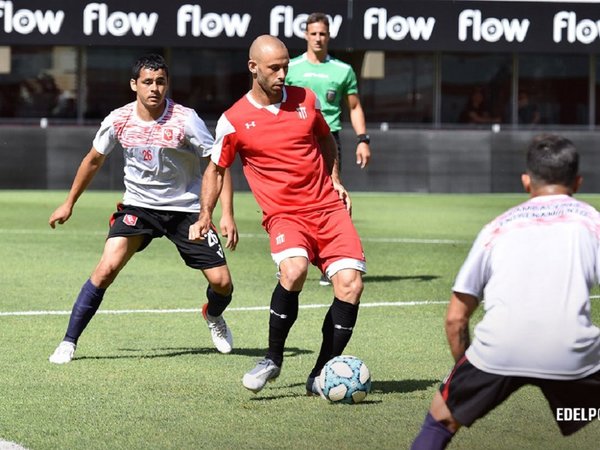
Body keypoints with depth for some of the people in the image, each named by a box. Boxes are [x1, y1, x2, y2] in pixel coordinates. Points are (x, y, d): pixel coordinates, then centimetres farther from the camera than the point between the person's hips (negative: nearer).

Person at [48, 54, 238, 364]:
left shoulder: (185, 120, -18)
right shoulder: (118, 120, -9)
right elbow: (93, 161, 9)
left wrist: (227, 215, -20)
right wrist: (69, 204, 16)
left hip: (185, 208, -1)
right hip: (138, 205, 1)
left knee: (221, 281, -6)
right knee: (107, 267, -21)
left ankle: (213, 317, 33)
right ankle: (68, 343, -11)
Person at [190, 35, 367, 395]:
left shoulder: (306, 99, 7)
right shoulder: (234, 121, -2)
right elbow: (216, 169, 11)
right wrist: (205, 215, 1)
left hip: (328, 207, 4)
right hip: (284, 214, -4)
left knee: (350, 282, -14)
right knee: (293, 270, -33)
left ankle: (321, 375, -2)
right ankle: (273, 359, -12)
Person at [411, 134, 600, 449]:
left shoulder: (498, 227, 24)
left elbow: (455, 318, 23)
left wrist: (467, 373, 35)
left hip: (497, 352, 2)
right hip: (573, 355, -1)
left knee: (441, 419, 25)